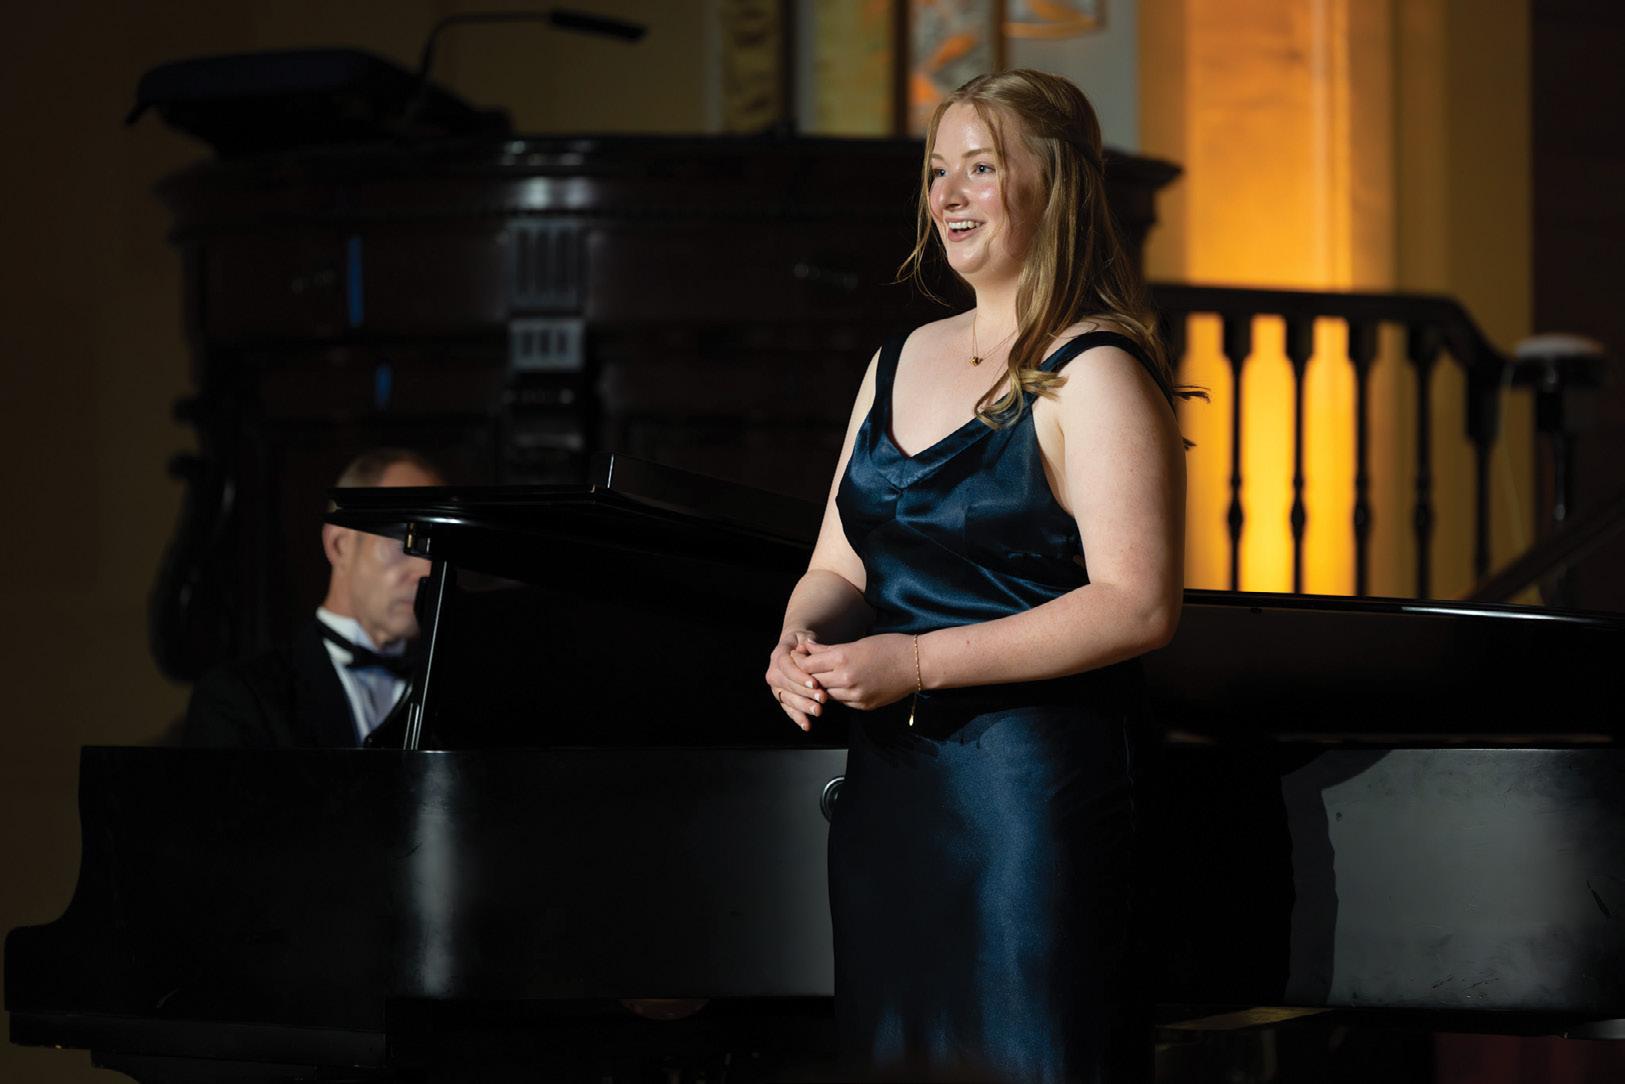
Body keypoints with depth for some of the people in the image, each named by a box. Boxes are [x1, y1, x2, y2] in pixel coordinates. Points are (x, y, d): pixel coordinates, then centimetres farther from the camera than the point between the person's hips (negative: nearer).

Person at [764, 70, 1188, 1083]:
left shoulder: (1093, 375, -9)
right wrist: (802, 644, -5)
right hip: (887, 788, 7)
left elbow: (1137, 606, -18)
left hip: (1036, 781, -7)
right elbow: (840, 564, 19)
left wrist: (918, 664, -19)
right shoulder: (900, 362, 15)